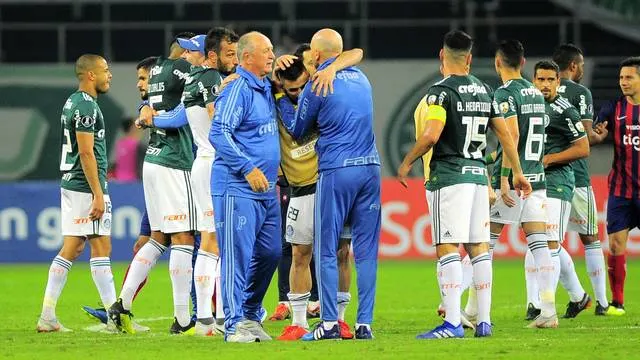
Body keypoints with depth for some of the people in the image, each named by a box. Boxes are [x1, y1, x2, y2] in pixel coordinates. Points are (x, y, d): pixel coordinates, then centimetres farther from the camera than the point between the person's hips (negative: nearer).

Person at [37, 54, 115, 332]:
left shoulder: (72, 102, 16)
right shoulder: (86, 105, -14)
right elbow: (86, 152, -19)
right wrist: (98, 194, -20)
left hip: (70, 184, 10)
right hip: (87, 187, -9)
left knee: (70, 249, 9)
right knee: (101, 248, -5)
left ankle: (47, 316, 7)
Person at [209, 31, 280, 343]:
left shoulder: (265, 88, 14)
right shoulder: (237, 89, -12)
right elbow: (219, 134, -20)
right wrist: (248, 168, -24)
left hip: (266, 189, 9)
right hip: (237, 189, -9)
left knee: (269, 253, 11)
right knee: (237, 256, -7)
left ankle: (250, 316, 24)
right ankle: (235, 325, -6)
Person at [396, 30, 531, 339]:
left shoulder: (442, 91, -10)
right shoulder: (483, 90, 12)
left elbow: (431, 136, -20)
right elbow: (504, 133, 15)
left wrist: (407, 163, -5)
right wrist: (517, 173, 24)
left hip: (449, 175, -7)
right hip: (478, 174, 7)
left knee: (447, 248, -9)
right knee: (478, 247, 9)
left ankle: (452, 323, -15)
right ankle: (484, 321, 9)